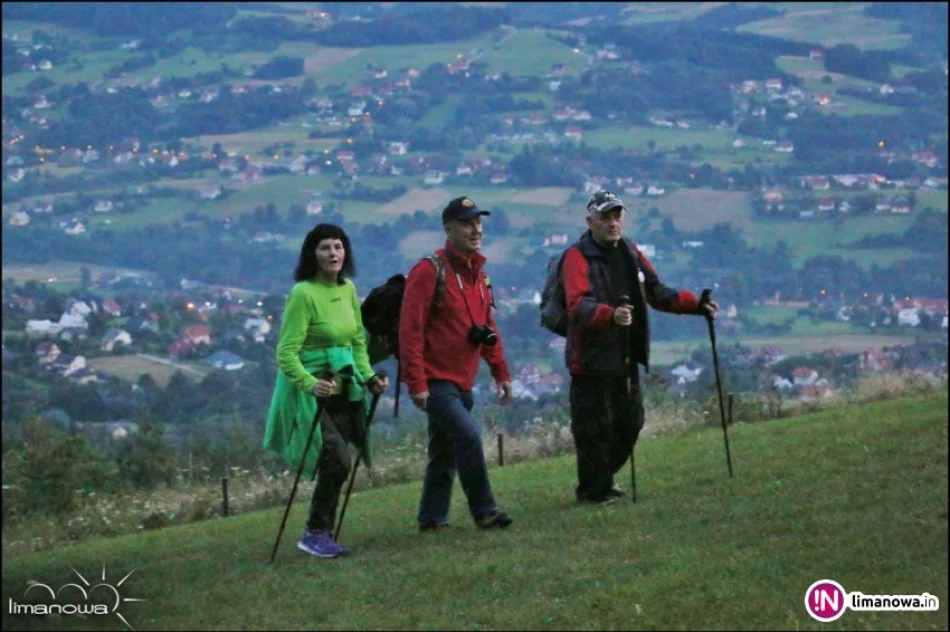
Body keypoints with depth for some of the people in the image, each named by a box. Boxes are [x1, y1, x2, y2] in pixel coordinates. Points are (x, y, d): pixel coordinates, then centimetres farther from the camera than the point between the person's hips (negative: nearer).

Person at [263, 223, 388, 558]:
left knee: (336, 463, 7)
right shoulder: (303, 293, -15)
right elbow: (287, 353, -18)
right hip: (311, 390, -7)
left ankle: (323, 534, 18)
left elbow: (358, 341, 19)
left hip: (342, 388, 7)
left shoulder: (347, 289, 8)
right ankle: (315, 533, -5)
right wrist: (310, 383, -32)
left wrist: (368, 376, 5)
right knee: (337, 459, -18)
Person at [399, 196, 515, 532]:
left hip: (462, 383, 9)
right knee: (468, 436, -19)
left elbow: (487, 328, 21)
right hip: (436, 381, -8)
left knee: (445, 453, 12)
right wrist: (416, 383, -22)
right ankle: (484, 511, -10)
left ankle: (432, 520, 20)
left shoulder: (477, 274, 13)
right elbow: (410, 331, -17)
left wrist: (500, 372, 16)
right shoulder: (428, 272, -13)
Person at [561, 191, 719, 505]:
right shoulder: (578, 257, -13)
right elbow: (578, 305, -29)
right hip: (591, 361, -8)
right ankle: (594, 489, 10)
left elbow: (657, 293, 21)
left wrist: (696, 305, 10)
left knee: (629, 423, 15)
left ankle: (604, 477, 35)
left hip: (626, 359, 8)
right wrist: (611, 315, -47)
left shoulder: (630, 253, 12)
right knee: (594, 427, -4)